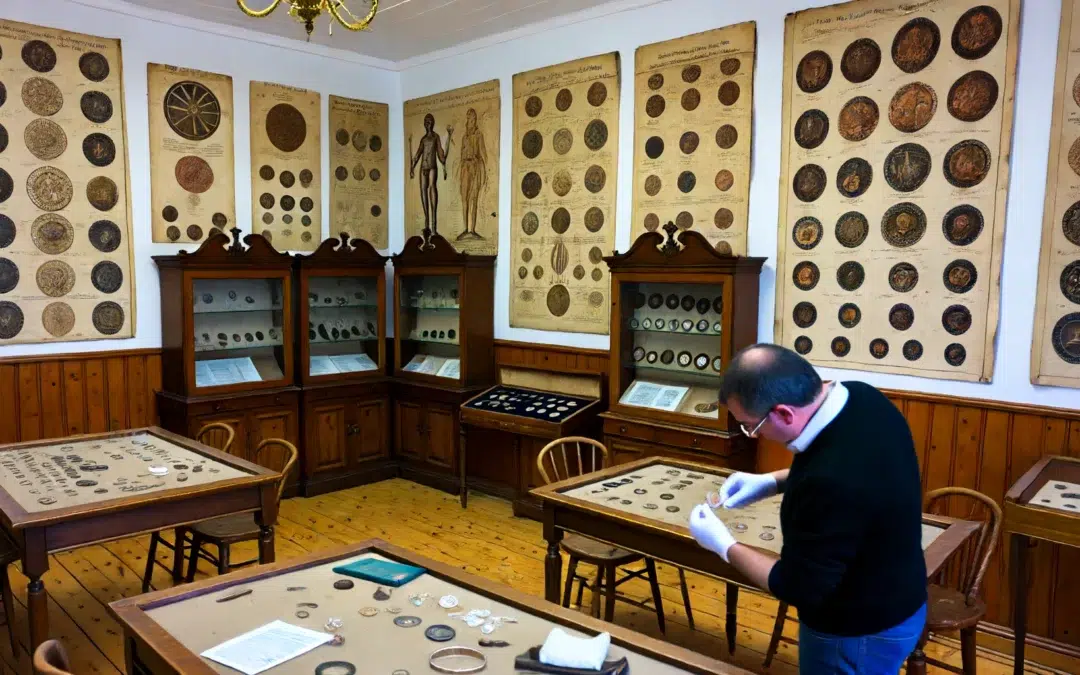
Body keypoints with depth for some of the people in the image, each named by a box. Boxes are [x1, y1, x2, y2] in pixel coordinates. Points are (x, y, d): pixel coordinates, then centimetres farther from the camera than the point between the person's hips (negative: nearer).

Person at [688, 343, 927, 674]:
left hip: (859, 634, -8)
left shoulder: (833, 485, -41)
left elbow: (797, 588, -26)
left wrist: (724, 546, -13)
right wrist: (772, 482, -2)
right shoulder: (860, 397, -15)